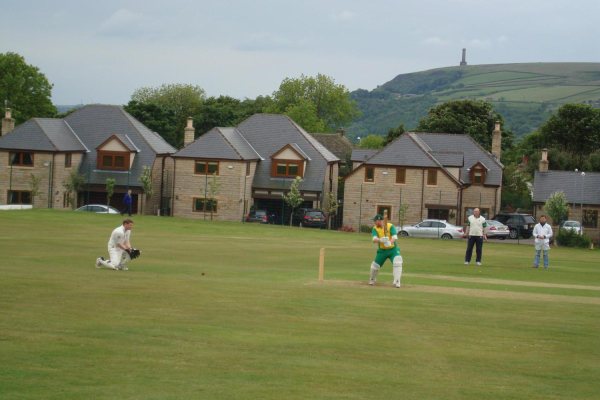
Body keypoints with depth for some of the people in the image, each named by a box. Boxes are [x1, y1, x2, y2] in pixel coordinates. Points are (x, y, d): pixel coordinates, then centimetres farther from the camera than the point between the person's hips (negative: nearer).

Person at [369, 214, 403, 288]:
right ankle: (372, 280, 35)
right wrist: (381, 240, -44)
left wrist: (390, 242, -44)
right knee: (375, 265, 4)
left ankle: (397, 282, -20)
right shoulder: (375, 229, -6)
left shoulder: (390, 226, -12)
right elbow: (374, 239, -22)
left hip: (393, 249, -2)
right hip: (382, 250, 2)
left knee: (397, 261, -25)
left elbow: (395, 237, -22)